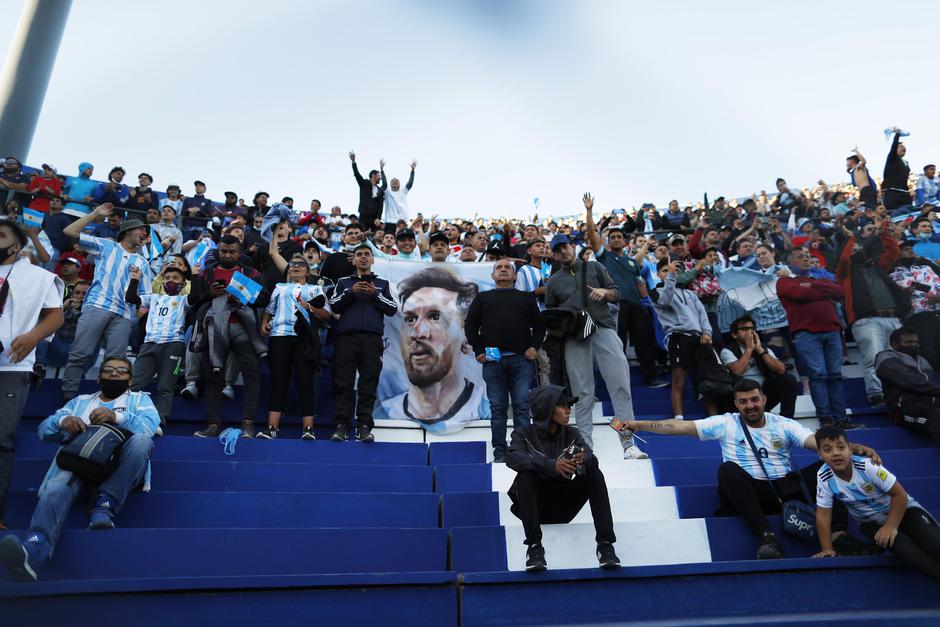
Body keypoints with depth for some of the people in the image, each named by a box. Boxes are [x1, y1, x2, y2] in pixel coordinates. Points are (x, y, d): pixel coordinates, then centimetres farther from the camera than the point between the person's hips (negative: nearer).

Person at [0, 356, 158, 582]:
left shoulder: (139, 398, 25)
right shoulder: (80, 401, 33)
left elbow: (150, 426, 2)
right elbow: (44, 429, 19)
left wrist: (117, 416, -16)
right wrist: (62, 421, -5)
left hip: (120, 465, -1)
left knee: (142, 440, -35)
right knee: (56, 488, -33)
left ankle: (105, 506, -33)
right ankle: (34, 550, -57)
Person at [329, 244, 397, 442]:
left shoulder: (382, 283, 20)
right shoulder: (344, 282, 22)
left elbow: (392, 309, 9)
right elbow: (334, 306, 8)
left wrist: (375, 294, -3)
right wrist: (351, 292, -4)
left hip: (372, 338, 0)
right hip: (346, 337, 1)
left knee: (368, 384, -6)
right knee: (343, 383, -5)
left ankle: (364, 427, -5)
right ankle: (341, 426, -4)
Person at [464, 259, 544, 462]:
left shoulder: (527, 298, 21)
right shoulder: (482, 298, 20)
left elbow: (539, 324, 15)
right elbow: (470, 324, 13)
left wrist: (534, 347, 0)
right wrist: (478, 351, 1)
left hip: (521, 359, 0)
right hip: (492, 361, 0)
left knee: (522, 405, -7)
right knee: (497, 408, 0)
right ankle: (500, 452, 5)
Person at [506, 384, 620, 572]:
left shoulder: (572, 434, 4)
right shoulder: (524, 435, -5)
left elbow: (592, 458, -15)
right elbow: (512, 458, -28)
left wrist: (582, 460, -41)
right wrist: (551, 465, -43)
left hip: (563, 506, 2)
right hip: (535, 506, -2)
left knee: (595, 474, -19)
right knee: (525, 475, -30)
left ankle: (605, 543, -22)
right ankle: (534, 546, -30)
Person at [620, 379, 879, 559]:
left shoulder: (783, 425, 9)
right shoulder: (726, 423, 5)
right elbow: (680, 426, -1)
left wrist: (852, 447, -26)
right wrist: (638, 425, -8)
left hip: (786, 488, 2)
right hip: (749, 492, -2)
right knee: (727, 470, -33)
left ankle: (838, 533, -29)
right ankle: (766, 535, -38)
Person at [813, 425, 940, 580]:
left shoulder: (867, 466, -28)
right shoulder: (824, 478, -22)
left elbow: (899, 494, -19)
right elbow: (823, 515, -14)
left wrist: (891, 526, -24)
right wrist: (827, 548, -15)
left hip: (902, 509, -1)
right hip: (870, 522, 1)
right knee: (903, 549, -26)